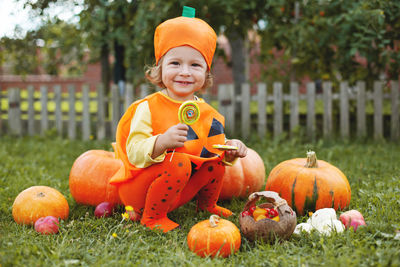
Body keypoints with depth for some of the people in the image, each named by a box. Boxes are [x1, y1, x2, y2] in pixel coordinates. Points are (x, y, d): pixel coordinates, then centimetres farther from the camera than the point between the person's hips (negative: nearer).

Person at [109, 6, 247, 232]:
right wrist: (162, 142, -43)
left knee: (216, 159, -2)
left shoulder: (207, 112, 4)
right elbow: (134, 153, -25)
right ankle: (152, 217, -12)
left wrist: (230, 150, -9)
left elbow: (214, 148, 13)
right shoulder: (147, 108, -16)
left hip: (177, 194, 6)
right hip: (136, 192, -6)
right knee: (178, 161, -31)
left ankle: (207, 205, 22)